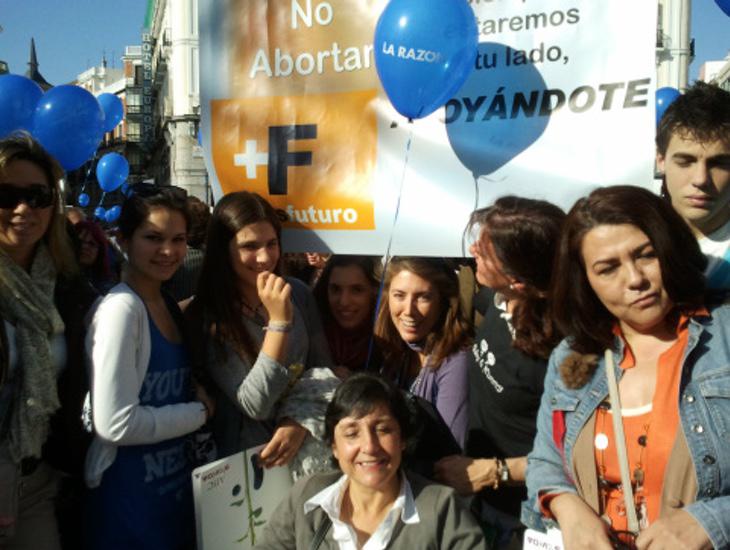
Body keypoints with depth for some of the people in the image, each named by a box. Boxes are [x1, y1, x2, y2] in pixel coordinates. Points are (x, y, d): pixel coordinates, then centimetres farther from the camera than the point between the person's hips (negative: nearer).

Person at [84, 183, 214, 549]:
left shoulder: (169, 306, 7)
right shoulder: (121, 307, -18)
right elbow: (116, 423, -25)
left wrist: (198, 393, -2)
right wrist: (200, 412, -12)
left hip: (177, 486, 8)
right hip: (129, 496, -8)